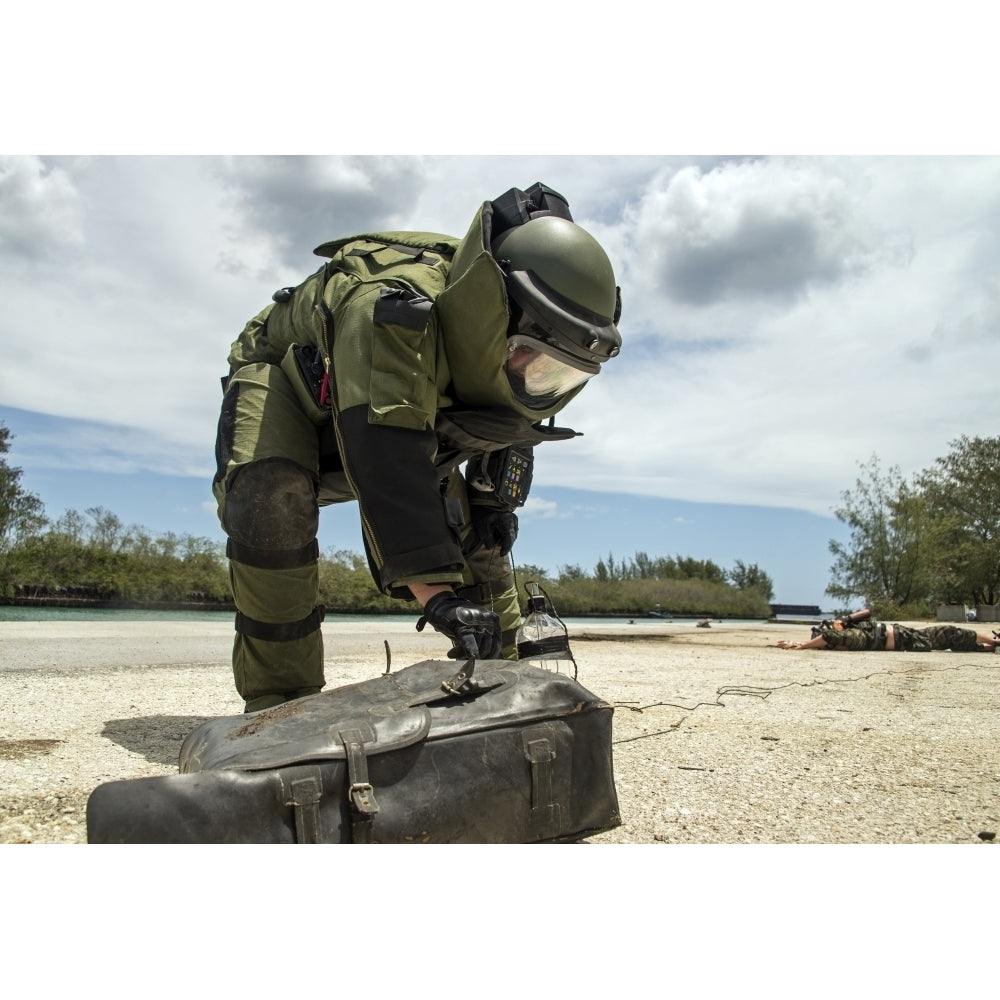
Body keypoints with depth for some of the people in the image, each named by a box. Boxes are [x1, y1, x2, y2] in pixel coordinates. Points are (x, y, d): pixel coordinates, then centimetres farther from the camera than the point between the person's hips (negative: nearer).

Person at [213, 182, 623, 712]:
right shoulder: (394, 308, -43)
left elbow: (509, 435, 1)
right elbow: (385, 463, -51)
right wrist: (437, 593, -54)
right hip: (282, 382, -6)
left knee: (467, 520, -2)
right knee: (272, 500, -34)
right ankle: (280, 698, -23)